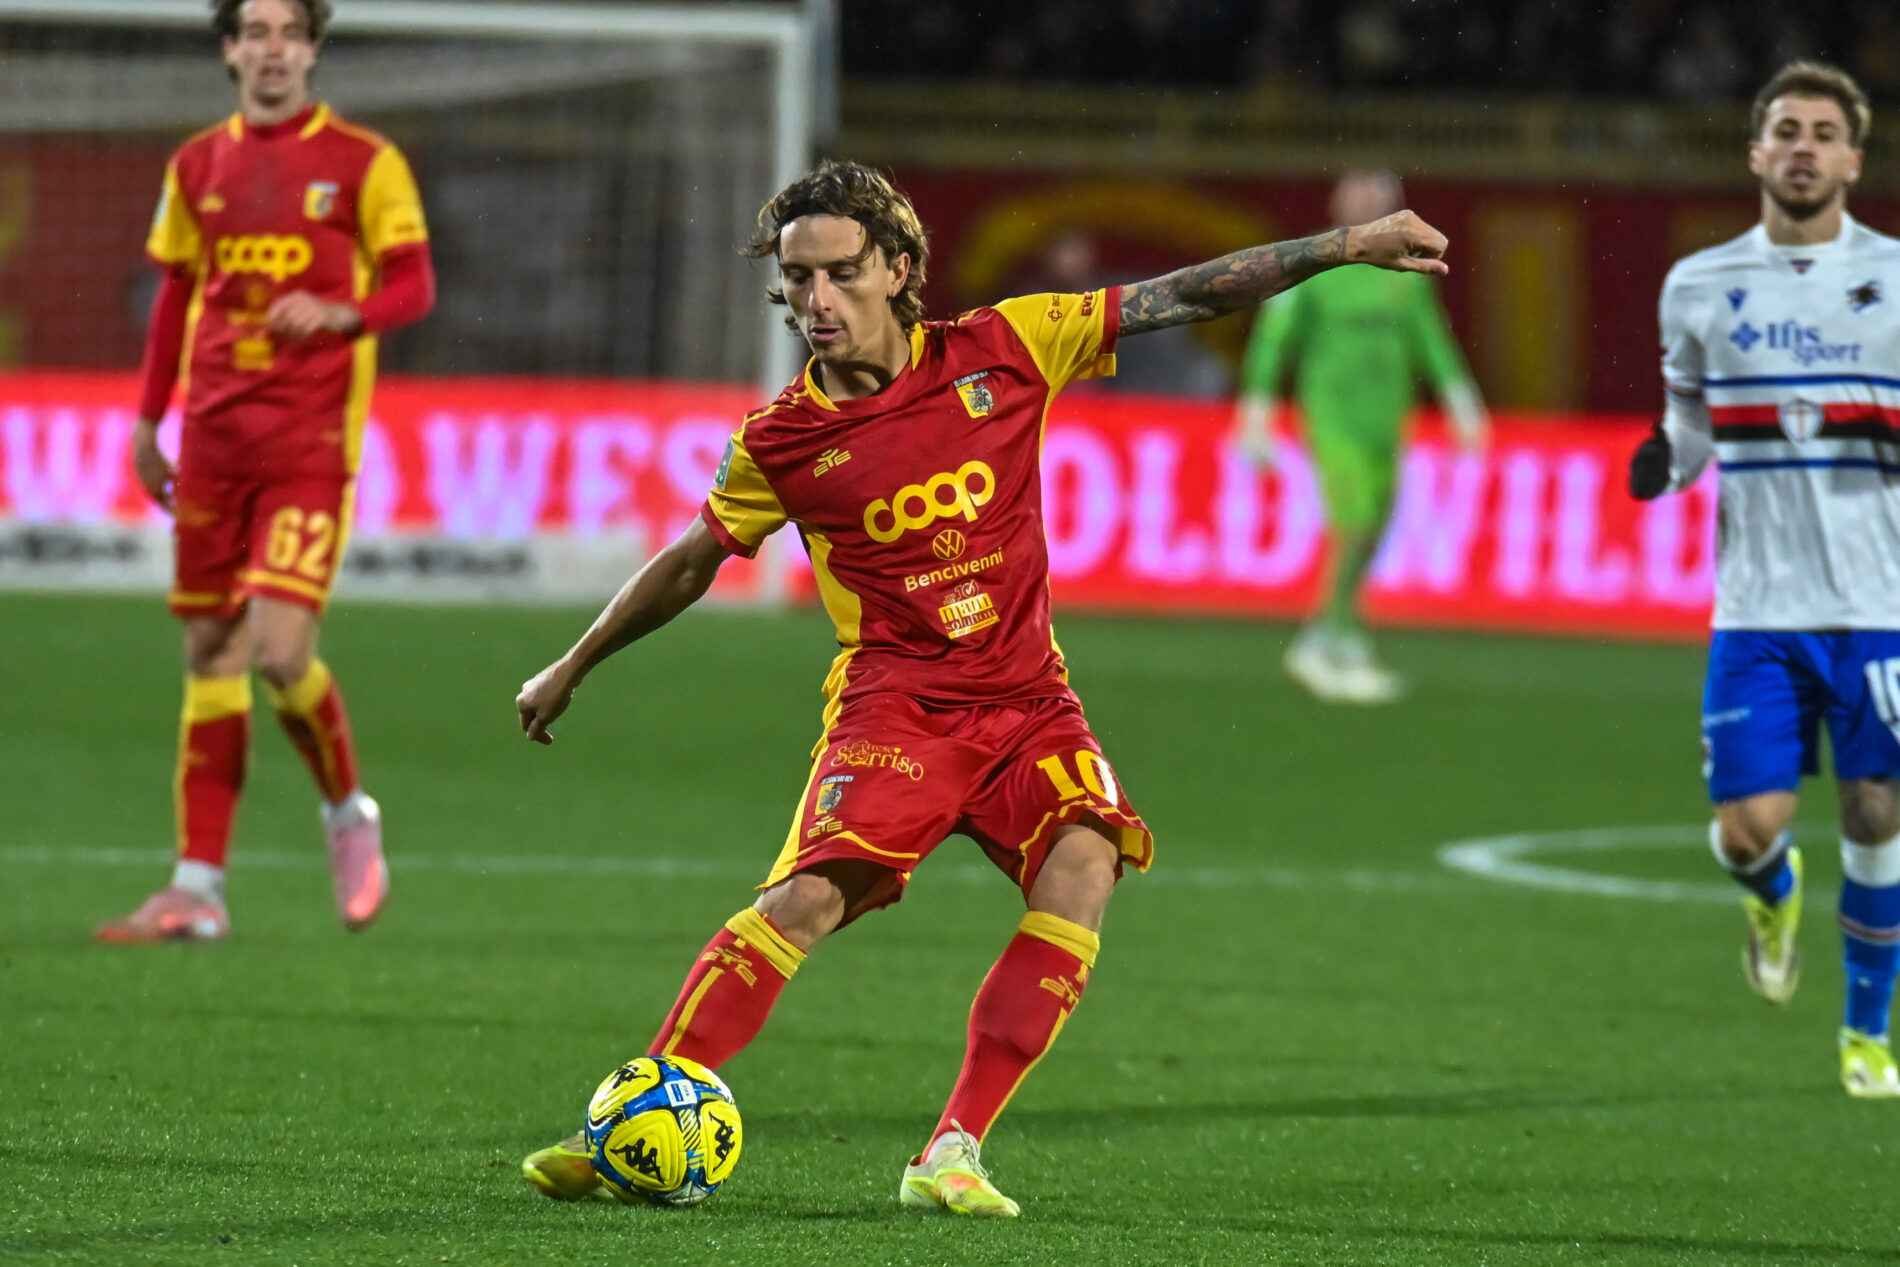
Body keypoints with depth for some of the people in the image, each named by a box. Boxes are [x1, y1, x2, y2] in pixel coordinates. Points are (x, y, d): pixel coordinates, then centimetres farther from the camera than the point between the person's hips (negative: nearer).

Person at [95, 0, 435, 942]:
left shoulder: (363, 162, -1)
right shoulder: (198, 166, 12)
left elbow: (415, 287, -2)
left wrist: (341, 313, -21)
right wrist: (147, 422, 18)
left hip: (310, 439, -4)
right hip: (215, 433, 4)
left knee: (280, 650, -16)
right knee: (208, 654, 4)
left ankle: (348, 812, 13)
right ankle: (197, 887, 7)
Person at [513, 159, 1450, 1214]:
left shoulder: (1001, 352, 0)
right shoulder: (779, 443, 0)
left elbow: (1177, 300, 4)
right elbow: (689, 564, 16)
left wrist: (1344, 245, 2)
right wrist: (571, 670, 25)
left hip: (1027, 699, 2)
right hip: (896, 702, -2)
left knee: (1083, 868, -23)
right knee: (809, 896, -24)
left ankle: (951, 1154, -21)